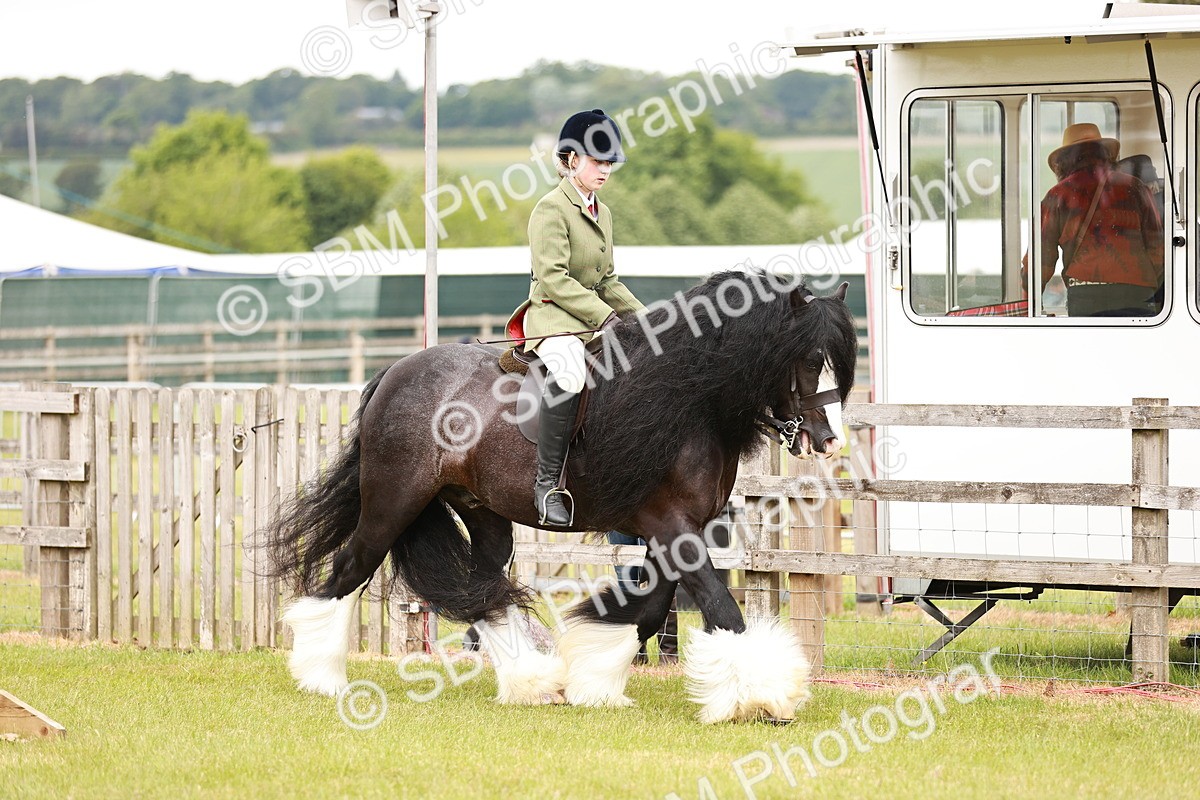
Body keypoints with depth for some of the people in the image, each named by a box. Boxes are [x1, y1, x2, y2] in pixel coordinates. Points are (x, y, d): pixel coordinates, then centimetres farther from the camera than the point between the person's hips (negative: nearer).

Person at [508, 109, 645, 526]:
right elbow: (554, 279, -18)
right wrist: (605, 316, -21)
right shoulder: (551, 209, -9)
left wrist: (642, 317, 8)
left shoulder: (603, 213, 19)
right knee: (570, 375, -38)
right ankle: (548, 484, -36)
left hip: (597, 317, 9)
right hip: (553, 317, -9)